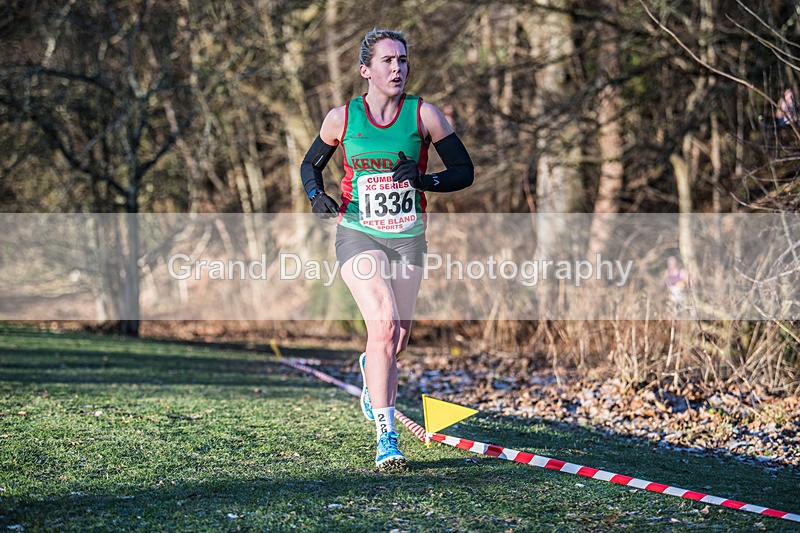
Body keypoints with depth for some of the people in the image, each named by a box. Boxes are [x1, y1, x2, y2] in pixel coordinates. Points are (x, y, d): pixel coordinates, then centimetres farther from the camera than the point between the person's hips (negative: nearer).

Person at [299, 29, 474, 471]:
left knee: (396, 342, 7)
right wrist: (317, 195, -6)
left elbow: (464, 171, 1)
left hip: (407, 237, 2)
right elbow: (310, 164, 15)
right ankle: (386, 439, -20)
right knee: (385, 324, -22)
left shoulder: (424, 114, -2)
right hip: (358, 233, -2)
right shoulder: (342, 117, 0)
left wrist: (424, 180, -18)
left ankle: (372, 369, 47)